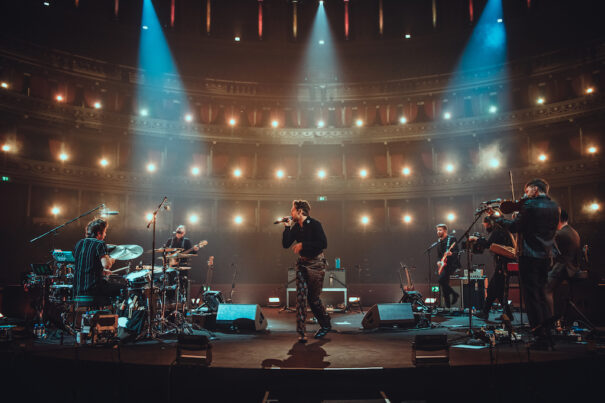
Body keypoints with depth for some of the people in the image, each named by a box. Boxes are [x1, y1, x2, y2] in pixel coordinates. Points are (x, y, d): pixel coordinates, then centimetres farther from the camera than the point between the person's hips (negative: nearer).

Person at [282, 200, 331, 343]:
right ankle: (301, 332, -4)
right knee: (301, 295, -6)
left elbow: (323, 244, -20)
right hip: (302, 263, 5)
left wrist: (303, 244, -19)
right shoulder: (295, 227, 8)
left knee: (313, 298, 1)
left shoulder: (314, 224, -11)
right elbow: (285, 244, 4)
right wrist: (287, 227, -4)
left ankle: (326, 325, 25)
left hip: (316, 264, -5)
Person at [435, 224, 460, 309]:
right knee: (444, 283, 3)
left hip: (452, 264, -7)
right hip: (443, 265, 7)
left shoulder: (451, 239, -4)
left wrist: (451, 254, -31)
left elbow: (457, 251, -12)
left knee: (441, 279, -24)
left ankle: (454, 294, -4)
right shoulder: (439, 242, 17)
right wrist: (438, 262, 6)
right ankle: (447, 306, 11)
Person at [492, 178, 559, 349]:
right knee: (541, 293, 18)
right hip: (547, 256, 8)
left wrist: (499, 219, 4)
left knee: (532, 296, -2)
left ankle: (540, 338, -1)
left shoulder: (530, 205, -13)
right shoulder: (554, 206, 9)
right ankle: (548, 334, 22)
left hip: (530, 256, -8)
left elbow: (515, 227, -11)